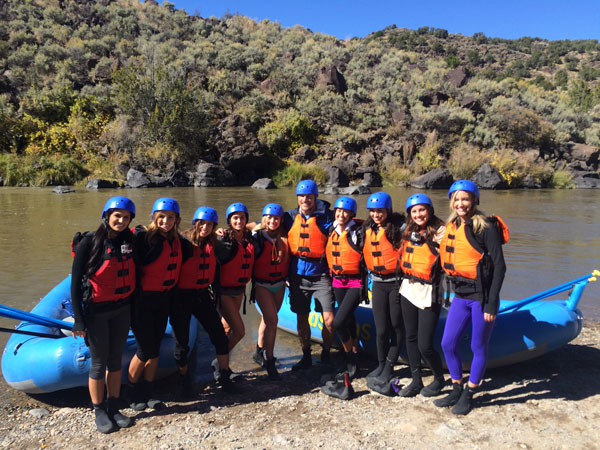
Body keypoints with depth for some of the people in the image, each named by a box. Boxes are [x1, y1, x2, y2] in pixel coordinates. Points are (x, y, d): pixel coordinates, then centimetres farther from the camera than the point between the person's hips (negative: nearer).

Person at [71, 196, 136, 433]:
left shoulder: (129, 241, 0)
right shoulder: (89, 242, -13)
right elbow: (76, 282, -12)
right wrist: (78, 319, -14)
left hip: (121, 310, 4)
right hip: (96, 312, -4)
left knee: (115, 359, 13)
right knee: (99, 362, 6)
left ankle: (113, 408, 29)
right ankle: (99, 412, 24)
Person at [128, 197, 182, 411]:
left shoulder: (175, 241, 6)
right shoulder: (144, 237, -16)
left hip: (163, 299, 6)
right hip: (142, 299, -6)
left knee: (155, 349, 13)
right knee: (146, 350, 1)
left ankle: (148, 393, 27)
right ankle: (133, 394, 23)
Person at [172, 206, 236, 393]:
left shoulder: (212, 244, 5)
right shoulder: (183, 242, -11)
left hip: (203, 295, 5)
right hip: (182, 296, -4)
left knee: (220, 336, 3)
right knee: (181, 341, 6)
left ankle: (224, 377, 18)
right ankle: (185, 378, 30)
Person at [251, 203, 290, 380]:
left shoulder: (284, 237, -2)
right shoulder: (257, 237, -12)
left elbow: (289, 259, 11)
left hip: (279, 284, 4)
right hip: (262, 285, -4)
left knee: (268, 319, 16)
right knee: (272, 321, -11)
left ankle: (259, 352, 35)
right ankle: (269, 362, 1)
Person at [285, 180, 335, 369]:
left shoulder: (326, 216, -6)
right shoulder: (290, 216, 4)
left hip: (320, 275, -3)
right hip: (298, 275, 3)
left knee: (329, 319, -6)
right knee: (302, 318, 12)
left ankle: (326, 354, 19)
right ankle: (306, 357, 30)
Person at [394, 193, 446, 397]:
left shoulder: (440, 231, -10)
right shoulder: (408, 232, 10)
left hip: (429, 293, -6)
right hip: (408, 290, 7)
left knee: (425, 345, -4)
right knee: (411, 338, 14)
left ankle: (439, 379, 24)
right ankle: (416, 382, 29)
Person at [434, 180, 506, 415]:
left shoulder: (485, 227, -12)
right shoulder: (451, 227, 7)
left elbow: (499, 267, -13)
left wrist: (492, 303, -16)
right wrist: (453, 289, 14)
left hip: (481, 296, -6)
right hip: (460, 296, 7)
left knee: (478, 348, 9)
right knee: (448, 344, 10)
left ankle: (468, 396, 25)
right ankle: (457, 390, 29)